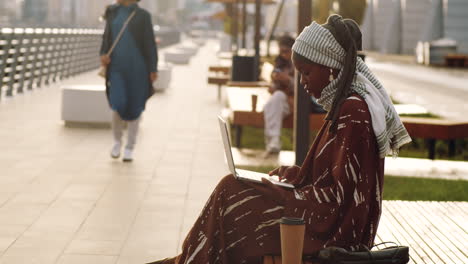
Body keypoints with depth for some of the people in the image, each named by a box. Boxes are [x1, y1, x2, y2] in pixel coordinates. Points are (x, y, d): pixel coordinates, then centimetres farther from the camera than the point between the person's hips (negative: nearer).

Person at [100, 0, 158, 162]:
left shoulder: (142, 15, -2)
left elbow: (150, 43, -2)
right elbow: (107, 38, 15)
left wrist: (153, 69, -5)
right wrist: (103, 55, -4)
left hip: (137, 68, -2)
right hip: (117, 69, 2)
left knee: (134, 108, 3)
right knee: (118, 105, -12)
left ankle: (130, 148, 17)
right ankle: (117, 141, 13)